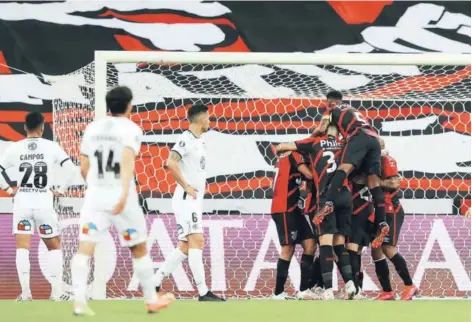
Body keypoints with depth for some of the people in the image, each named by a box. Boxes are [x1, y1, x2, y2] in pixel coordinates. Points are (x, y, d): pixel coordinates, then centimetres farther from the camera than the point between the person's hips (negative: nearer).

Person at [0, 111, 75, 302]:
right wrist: (61, 190, 4)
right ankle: (56, 291, 6)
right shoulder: (51, 147, -1)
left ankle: (25, 292, -9)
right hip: (44, 204, 0)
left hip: (22, 203, 0)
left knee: (22, 248, 1)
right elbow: (71, 169, -7)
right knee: (54, 247, 13)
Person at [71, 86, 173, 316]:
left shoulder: (92, 128, 10)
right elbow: (127, 161, -21)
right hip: (121, 197, -3)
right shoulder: (131, 129, -5)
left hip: (95, 195, 3)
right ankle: (151, 300, 23)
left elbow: (84, 168, 12)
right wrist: (124, 193, -31)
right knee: (139, 249, 13)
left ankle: (79, 300, -23)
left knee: (85, 249, -6)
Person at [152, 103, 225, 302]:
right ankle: (203, 293, -18)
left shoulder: (199, 141, 17)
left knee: (185, 247, 10)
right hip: (186, 199, -10)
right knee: (197, 241, -14)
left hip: (195, 201, 10)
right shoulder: (185, 139, -12)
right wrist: (186, 186, -20)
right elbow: (171, 163, -25)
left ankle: (154, 283, 15)